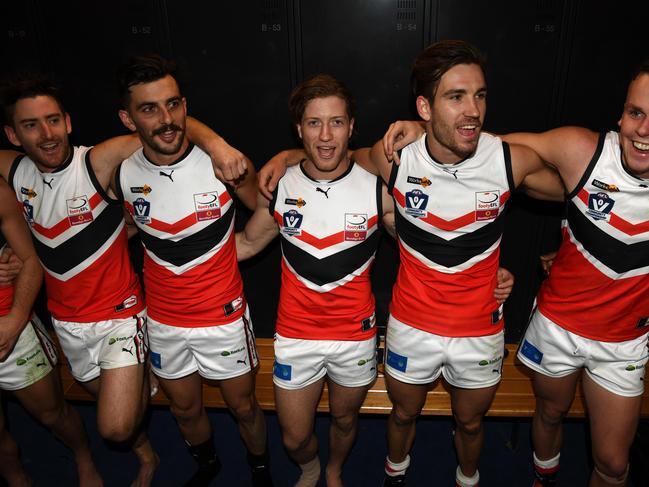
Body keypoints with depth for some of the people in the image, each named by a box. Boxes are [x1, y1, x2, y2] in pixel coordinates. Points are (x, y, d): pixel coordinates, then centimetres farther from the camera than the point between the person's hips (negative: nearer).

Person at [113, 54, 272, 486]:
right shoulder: (122, 176, -10)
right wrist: (162, 262, 4)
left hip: (224, 316, -3)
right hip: (164, 321, 3)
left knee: (244, 406, 15)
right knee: (185, 408, 23)